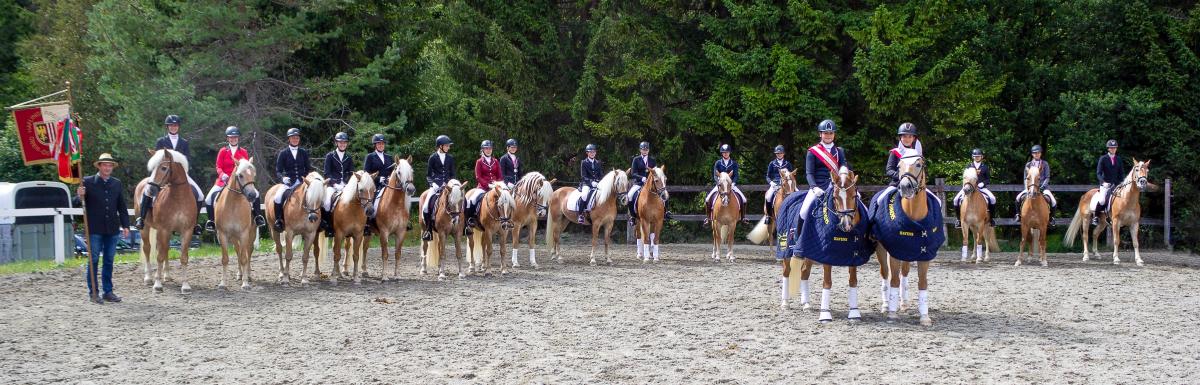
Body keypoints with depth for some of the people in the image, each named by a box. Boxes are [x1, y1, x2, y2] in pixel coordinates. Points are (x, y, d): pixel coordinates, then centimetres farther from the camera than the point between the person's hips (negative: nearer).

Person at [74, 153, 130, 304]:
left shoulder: (117, 183, 8)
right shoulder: (88, 182, -3)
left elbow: (122, 207, 13)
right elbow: (76, 202, 0)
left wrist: (125, 225, 6)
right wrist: (80, 197, -22)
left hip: (112, 229, 4)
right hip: (95, 229, -4)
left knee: (109, 261, 9)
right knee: (93, 260, 1)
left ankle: (108, 292, 16)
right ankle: (93, 292, 7)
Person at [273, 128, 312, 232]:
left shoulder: (304, 152, 12)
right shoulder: (283, 153, 6)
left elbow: (309, 169, 14)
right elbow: (278, 171, 3)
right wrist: (283, 178, -18)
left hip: (302, 182, 2)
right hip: (288, 183, -2)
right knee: (278, 198, -27)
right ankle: (278, 220, -13)